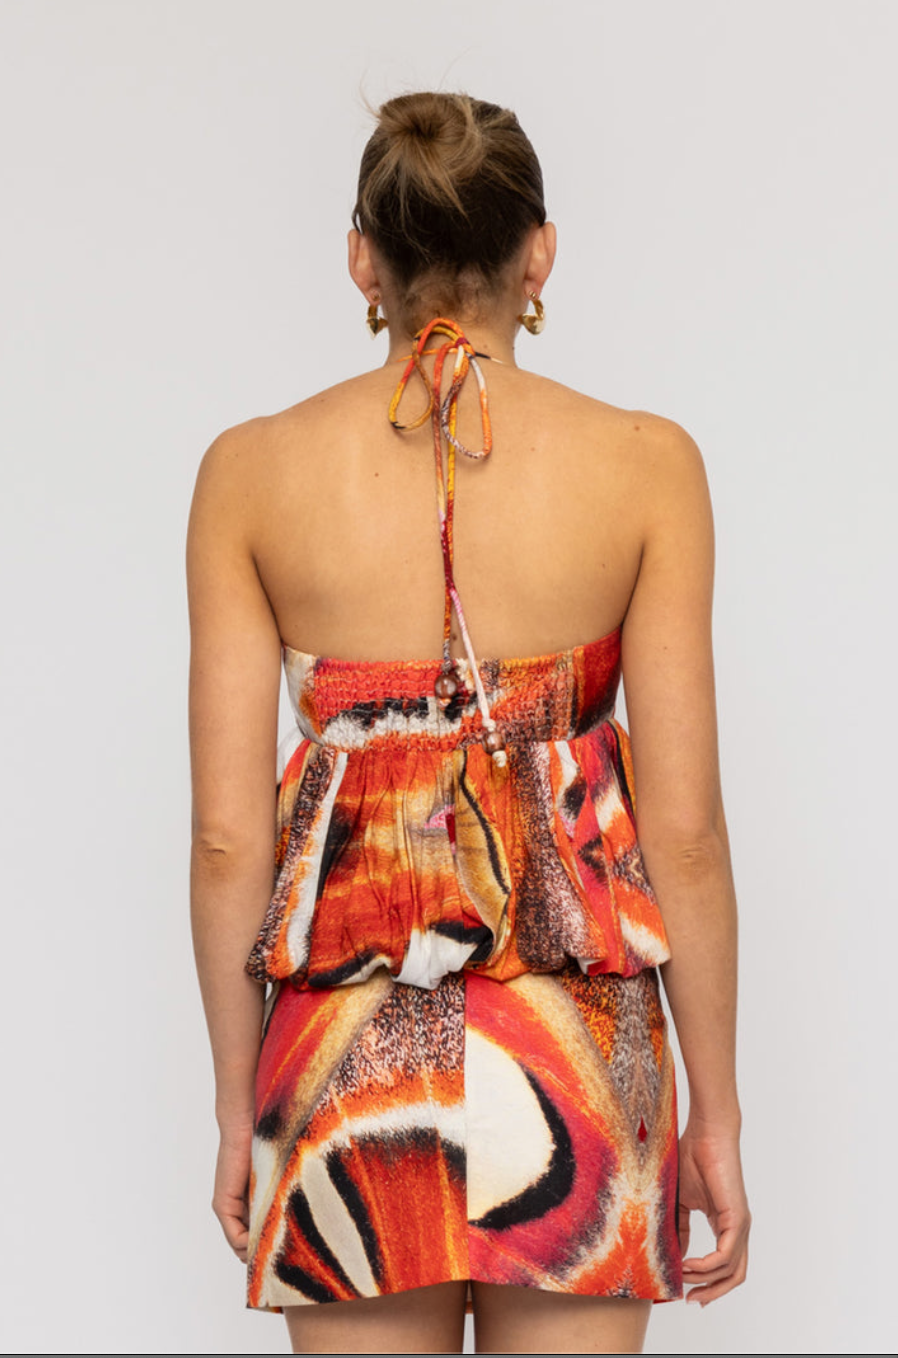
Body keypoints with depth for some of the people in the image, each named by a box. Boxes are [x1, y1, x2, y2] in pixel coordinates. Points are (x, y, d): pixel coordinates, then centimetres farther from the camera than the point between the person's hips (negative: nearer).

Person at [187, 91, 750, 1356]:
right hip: (570, 1050, -1)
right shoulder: (645, 464, -6)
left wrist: (238, 1107, 8)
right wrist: (717, 1112, 4)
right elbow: (684, 831, -6)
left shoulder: (252, 470, -3)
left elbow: (228, 836, -3)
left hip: (345, 1050, 1)